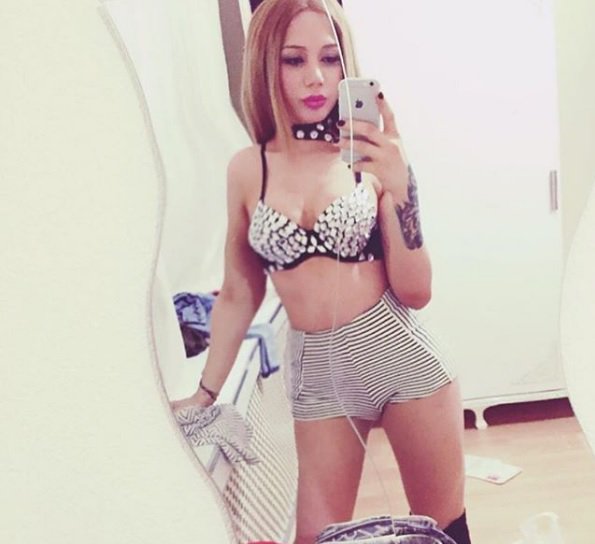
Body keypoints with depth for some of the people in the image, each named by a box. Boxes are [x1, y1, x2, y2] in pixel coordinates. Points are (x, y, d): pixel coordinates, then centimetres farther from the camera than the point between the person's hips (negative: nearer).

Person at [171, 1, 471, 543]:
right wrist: (206, 392, 12)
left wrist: (399, 187, -20)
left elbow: (416, 292, -7)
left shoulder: (371, 157, -6)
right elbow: (239, 293, 9)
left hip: (401, 357, -1)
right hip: (317, 375, 2)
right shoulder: (248, 168, -1)